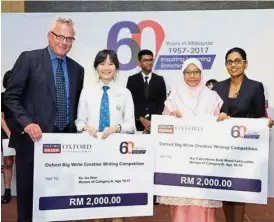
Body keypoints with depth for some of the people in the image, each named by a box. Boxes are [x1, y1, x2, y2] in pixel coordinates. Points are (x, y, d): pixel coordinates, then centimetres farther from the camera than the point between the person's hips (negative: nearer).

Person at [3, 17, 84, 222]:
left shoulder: (77, 69, 12)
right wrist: (27, 123, -19)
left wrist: (74, 132, 7)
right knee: (29, 188, 7)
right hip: (35, 138, -4)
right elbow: (11, 97, -6)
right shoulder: (29, 59, -2)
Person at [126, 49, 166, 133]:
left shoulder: (159, 80, 8)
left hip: (155, 122, 1)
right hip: (137, 122, 0)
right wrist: (141, 119, -11)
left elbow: (162, 102, 3)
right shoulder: (132, 80, 5)